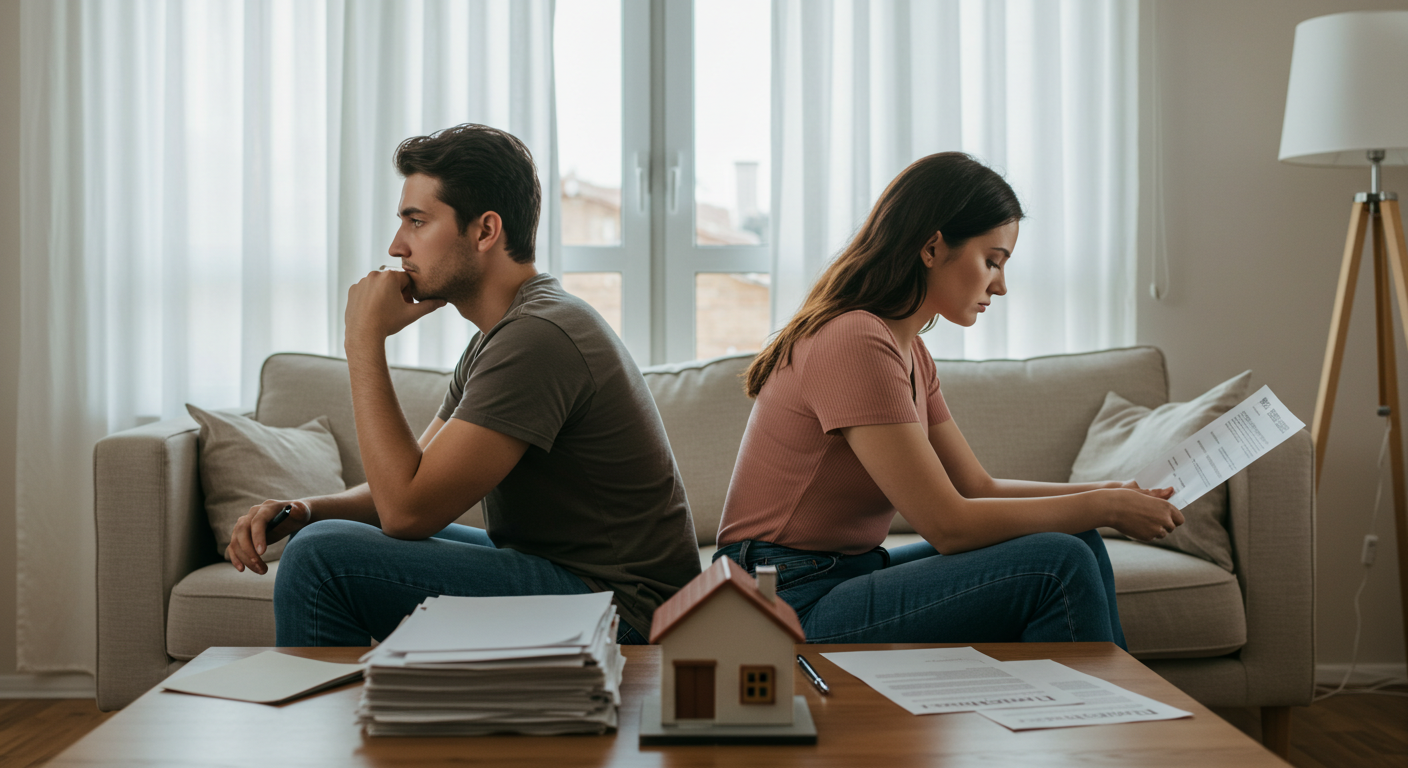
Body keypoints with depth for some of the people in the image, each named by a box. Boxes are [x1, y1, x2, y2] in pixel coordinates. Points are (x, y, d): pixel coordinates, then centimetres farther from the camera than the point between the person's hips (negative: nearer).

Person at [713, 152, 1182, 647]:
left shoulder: (911, 355, 12)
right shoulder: (857, 342, -20)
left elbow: (978, 489, 14)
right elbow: (948, 524, -20)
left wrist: (1109, 495, 3)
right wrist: (1102, 507, -11)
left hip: (845, 577, 10)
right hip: (793, 612, -9)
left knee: (1077, 545, 3)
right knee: (1059, 565, -17)